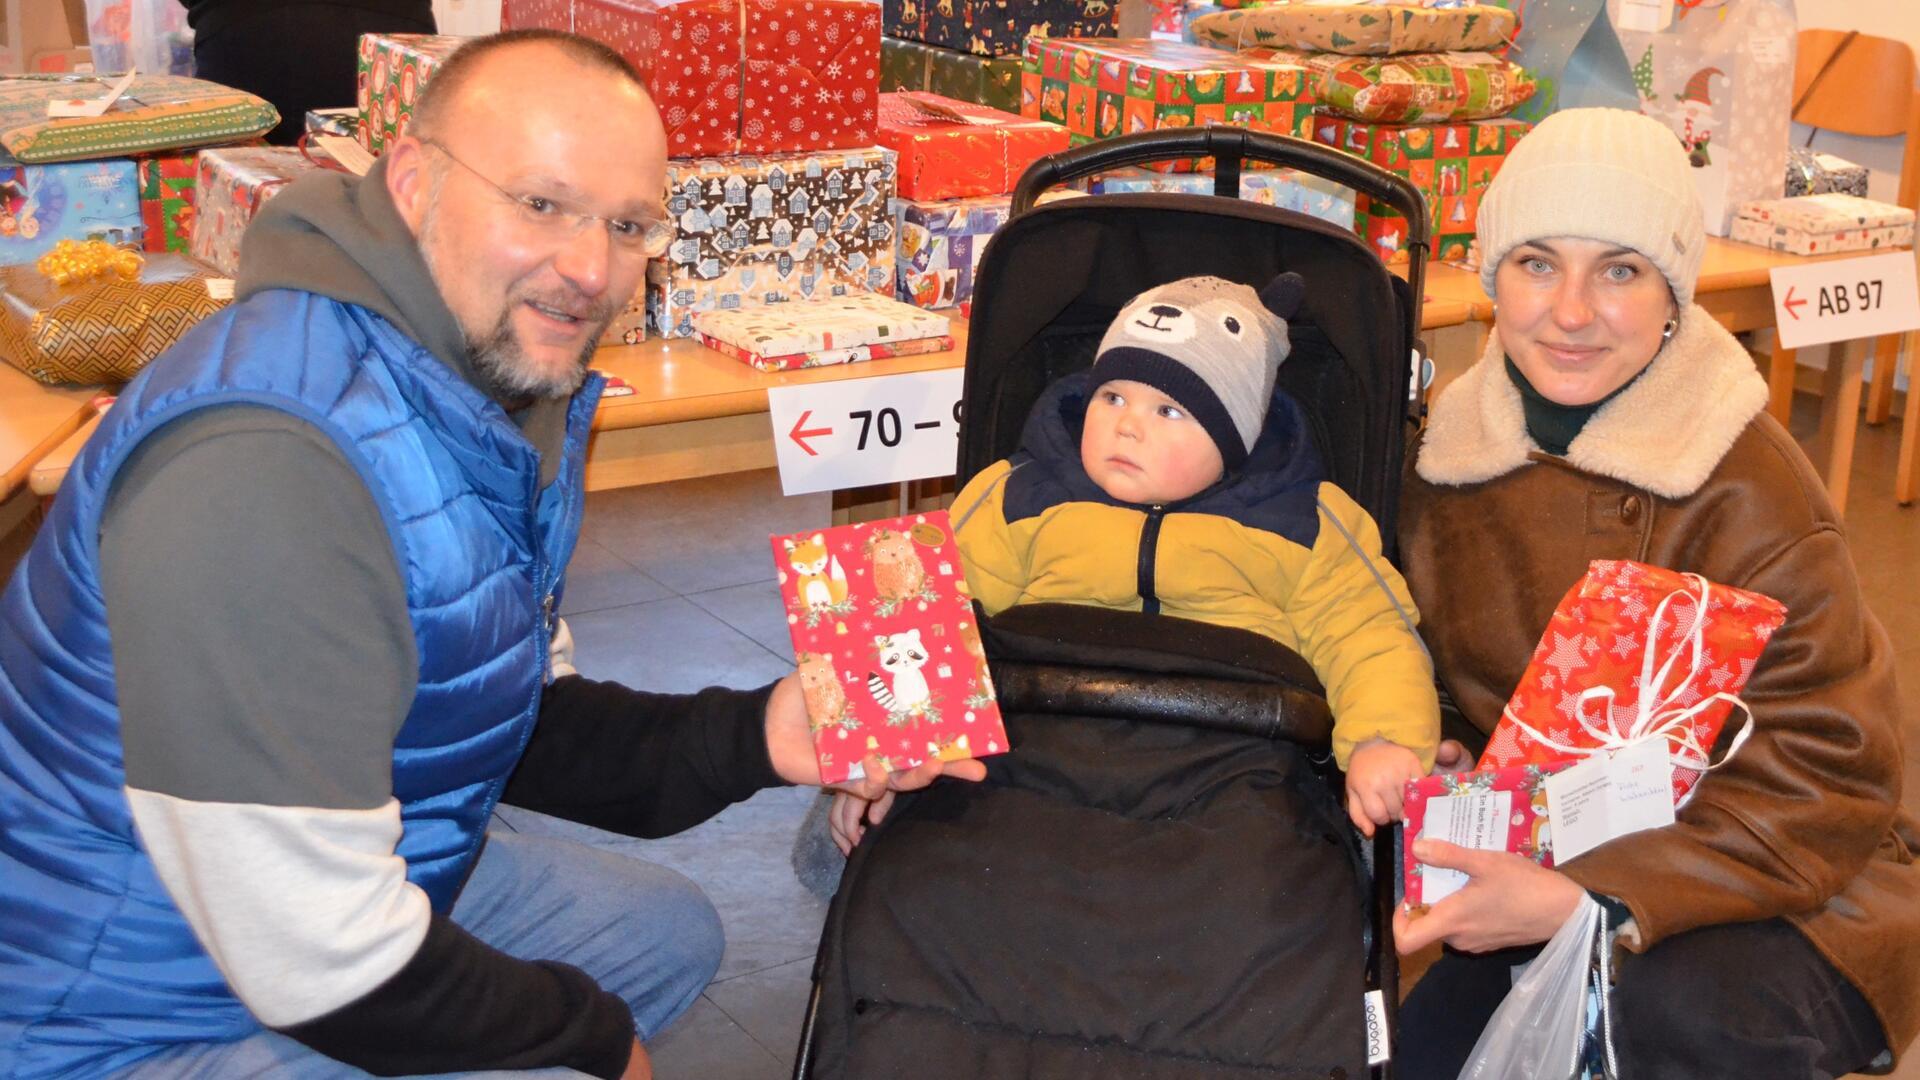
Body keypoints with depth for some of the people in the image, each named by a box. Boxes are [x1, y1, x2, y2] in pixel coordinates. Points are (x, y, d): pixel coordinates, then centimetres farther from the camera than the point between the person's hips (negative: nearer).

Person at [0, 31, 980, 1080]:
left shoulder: (511, 392, 0)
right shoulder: (264, 465, -32)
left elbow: (513, 722, 9)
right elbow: (324, 968, -31)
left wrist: (753, 740, -7)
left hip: (365, 900, 10)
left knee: (668, 930, 22)